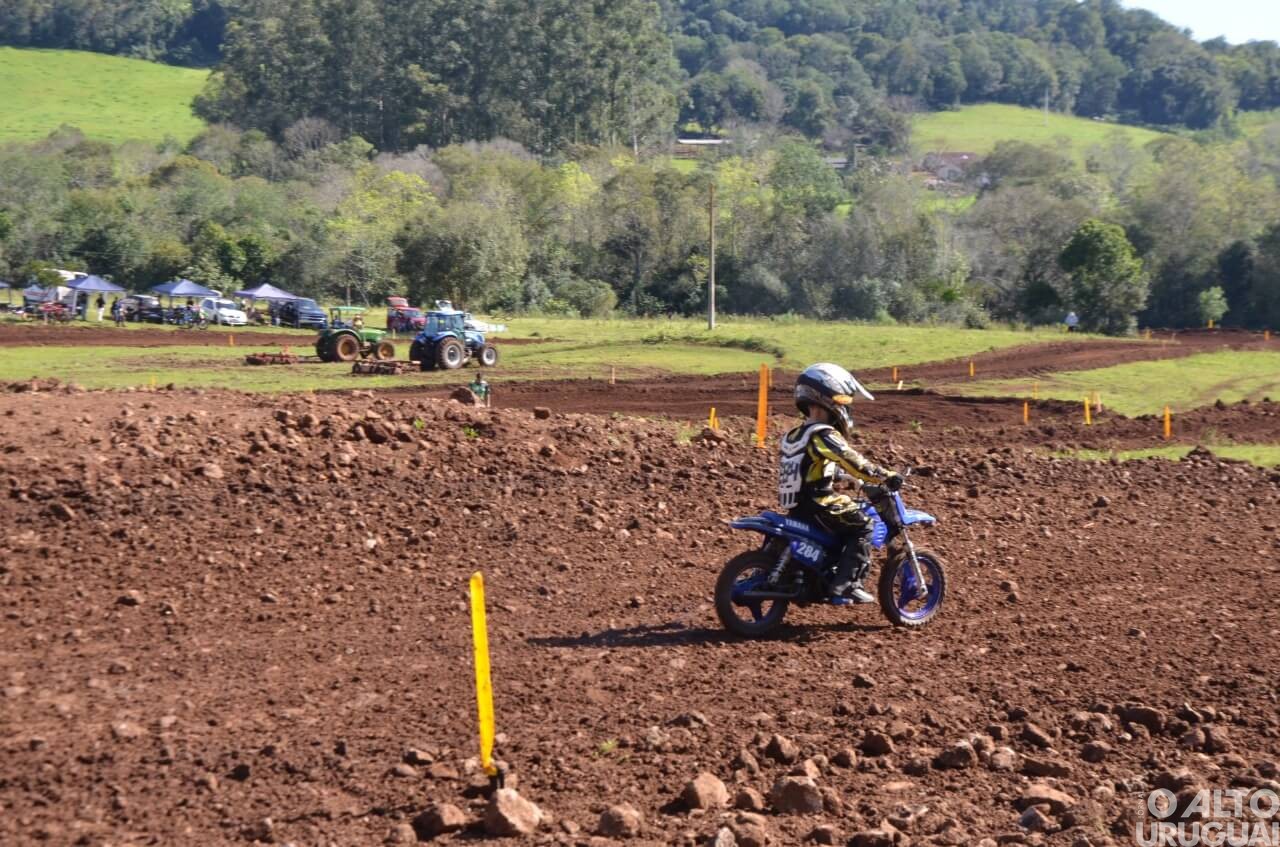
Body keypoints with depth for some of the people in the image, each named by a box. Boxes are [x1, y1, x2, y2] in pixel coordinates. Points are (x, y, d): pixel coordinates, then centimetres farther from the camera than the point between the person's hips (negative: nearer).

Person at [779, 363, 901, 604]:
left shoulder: (795, 435, 14)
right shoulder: (824, 436, -16)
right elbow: (854, 463, -24)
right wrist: (886, 477, -19)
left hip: (797, 508, 10)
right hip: (818, 507, -10)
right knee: (862, 526, -9)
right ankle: (845, 586, -17)